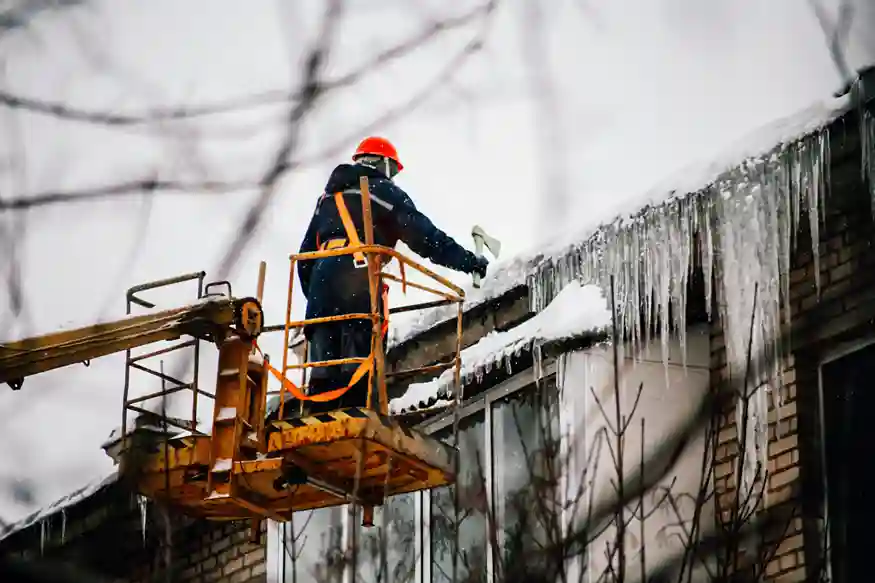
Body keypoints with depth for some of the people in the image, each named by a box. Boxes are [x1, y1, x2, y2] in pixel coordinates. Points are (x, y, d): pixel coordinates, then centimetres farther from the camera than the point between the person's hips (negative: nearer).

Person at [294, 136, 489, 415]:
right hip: (360, 285, -6)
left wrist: (312, 294, 32)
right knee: (359, 366, -10)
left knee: (323, 371, 4)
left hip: (321, 280, 6)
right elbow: (423, 236, -1)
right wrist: (467, 260, 2)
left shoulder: (328, 197, 29)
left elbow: (306, 253, 28)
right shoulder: (385, 191, 9)